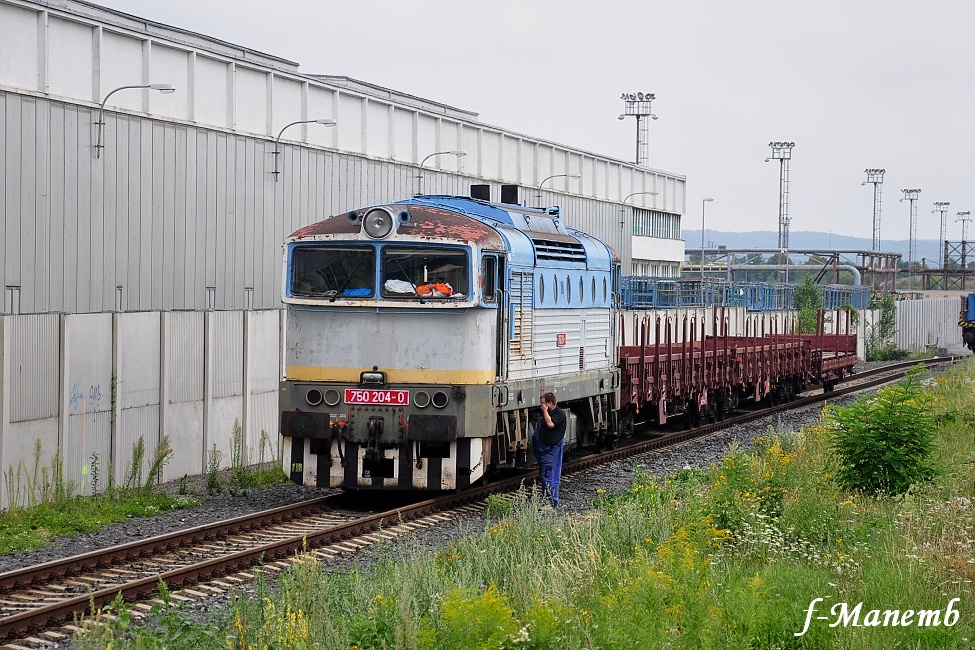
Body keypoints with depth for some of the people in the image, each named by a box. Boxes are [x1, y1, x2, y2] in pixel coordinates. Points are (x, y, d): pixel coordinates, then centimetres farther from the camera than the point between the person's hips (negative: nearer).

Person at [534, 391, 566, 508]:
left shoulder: (559, 413, -11)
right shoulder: (547, 413, 16)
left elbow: (550, 424, -27)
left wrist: (545, 410, -14)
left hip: (550, 451, -10)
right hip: (542, 450, 10)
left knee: (548, 477, -11)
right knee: (543, 477, 14)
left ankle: (552, 502, -9)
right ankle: (546, 500, 22)